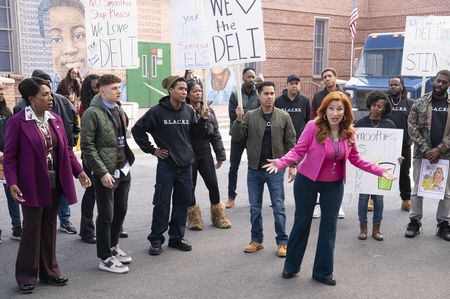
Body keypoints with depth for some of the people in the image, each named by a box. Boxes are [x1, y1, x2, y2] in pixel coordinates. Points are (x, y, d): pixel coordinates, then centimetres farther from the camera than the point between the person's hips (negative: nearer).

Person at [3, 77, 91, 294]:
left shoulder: (56, 119, 7)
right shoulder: (17, 122, -10)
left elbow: (66, 149, 11)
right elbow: (9, 156, -8)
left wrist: (79, 172, 3)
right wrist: (12, 183, -18)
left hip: (54, 184, 6)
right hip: (32, 185, -5)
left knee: (49, 227, 14)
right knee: (32, 229, 3)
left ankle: (49, 271, 27)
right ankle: (26, 276, 19)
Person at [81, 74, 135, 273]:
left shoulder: (119, 110, 12)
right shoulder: (92, 113, -12)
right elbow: (87, 146, -15)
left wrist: (127, 163, 11)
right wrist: (103, 172, -19)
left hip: (123, 171, 7)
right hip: (105, 173, -7)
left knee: (120, 211, 16)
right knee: (106, 215, 1)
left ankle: (113, 247, 34)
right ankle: (105, 258, 14)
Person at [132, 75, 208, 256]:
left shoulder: (189, 111, 4)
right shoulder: (158, 111, -9)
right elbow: (137, 129, -3)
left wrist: (203, 119, -5)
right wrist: (151, 150, -3)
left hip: (186, 164, 5)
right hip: (166, 164, -4)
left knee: (183, 202, 10)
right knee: (162, 203, 2)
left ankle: (177, 237, 24)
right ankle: (156, 240, 15)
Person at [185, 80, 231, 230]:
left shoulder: (209, 111, 7)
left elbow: (216, 134, 9)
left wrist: (220, 154, 8)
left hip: (205, 153, 4)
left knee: (213, 185, 4)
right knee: (190, 186, 7)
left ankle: (218, 216, 20)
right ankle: (193, 217, 23)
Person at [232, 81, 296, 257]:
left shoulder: (283, 117, 0)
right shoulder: (249, 116, 2)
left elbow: (291, 143, 2)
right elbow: (236, 137, -2)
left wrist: (292, 165, -2)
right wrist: (239, 120, -18)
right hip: (254, 170, 2)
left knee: (278, 207, 2)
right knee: (255, 208, 11)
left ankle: (282, 242, 11)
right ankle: (256, 240, 24)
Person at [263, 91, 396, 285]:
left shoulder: (349, 133, -5)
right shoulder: (313, 126, -19)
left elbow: (355, 159, 6)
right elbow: (298, 150, -19)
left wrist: (379, 171, 3)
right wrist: (281, 162, -36)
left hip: (334, 185, 4)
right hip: (307, 182, -3)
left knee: (329, 225, 9)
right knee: (302, 222, 10)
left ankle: (323, 271, 24)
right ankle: (291, 266, 30)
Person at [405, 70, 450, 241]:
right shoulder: (420, 103, 2)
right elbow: (412, 128, -4)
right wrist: (426, 149, -13)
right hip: (422, 154, -1)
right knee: (417, 190, 5)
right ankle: (415, 222, 15)